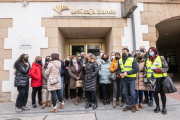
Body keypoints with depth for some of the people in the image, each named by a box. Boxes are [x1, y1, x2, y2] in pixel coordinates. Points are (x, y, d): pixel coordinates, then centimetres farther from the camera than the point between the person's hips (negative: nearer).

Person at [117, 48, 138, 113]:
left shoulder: (132, 59, -5)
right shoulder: (120, 60, 9)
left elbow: (136, 69, -11)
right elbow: (118, 69, 12)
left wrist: (127, 73, -20)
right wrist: (120, 73, -10)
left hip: (131, 79, -4)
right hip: (124, 79, 4)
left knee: (132, 93, 0)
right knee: (126, 93, 12)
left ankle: (133, 105, 21)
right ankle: (128, 105, 26)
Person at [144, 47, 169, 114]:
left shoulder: (161, 58, 1)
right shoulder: (147, 60, 10)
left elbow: (166, 68, -2)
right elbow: (145, 70, 13)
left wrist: (157, 69, -17)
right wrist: (145, 78, 7)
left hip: (160, 78, -3)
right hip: (151, 79, 3)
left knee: (162, 92, 5)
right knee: (155, 93, 10)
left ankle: (164, 107, 22)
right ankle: (157, 107, 25)